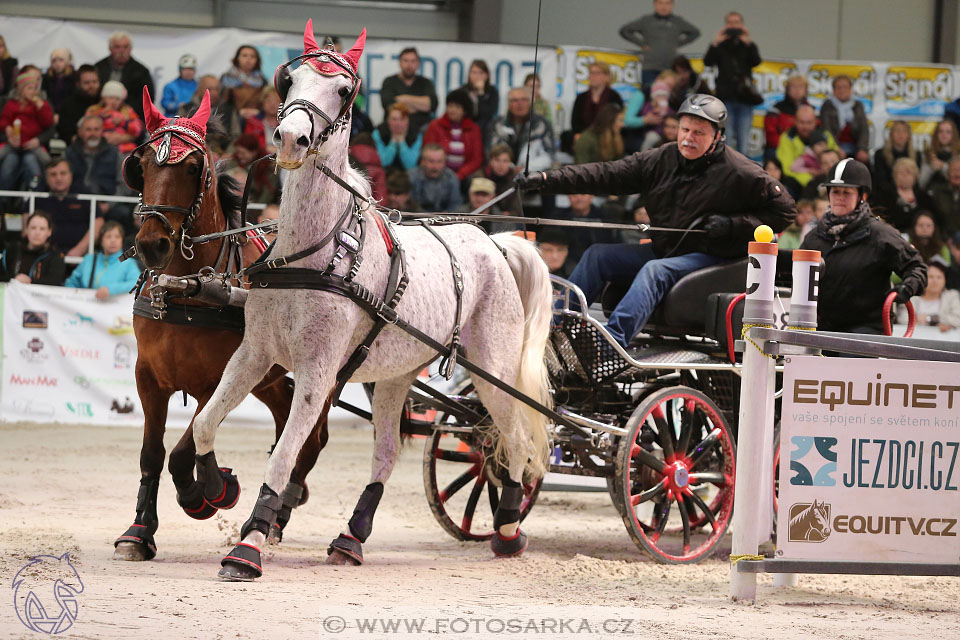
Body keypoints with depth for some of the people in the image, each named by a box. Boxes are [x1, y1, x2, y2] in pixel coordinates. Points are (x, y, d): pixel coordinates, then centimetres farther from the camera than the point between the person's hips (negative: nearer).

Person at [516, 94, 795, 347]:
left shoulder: (739, 173, -11)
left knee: (656, 271, -33)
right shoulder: (662, 160, 2)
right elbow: (606, 175, -1)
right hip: (664, 250, 7)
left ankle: (612, 340, -49)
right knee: (597, 256, 0)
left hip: (711, 258, -7)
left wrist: (733, 224, -18)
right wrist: (547, 179, -10)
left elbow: (783, 211, -6)